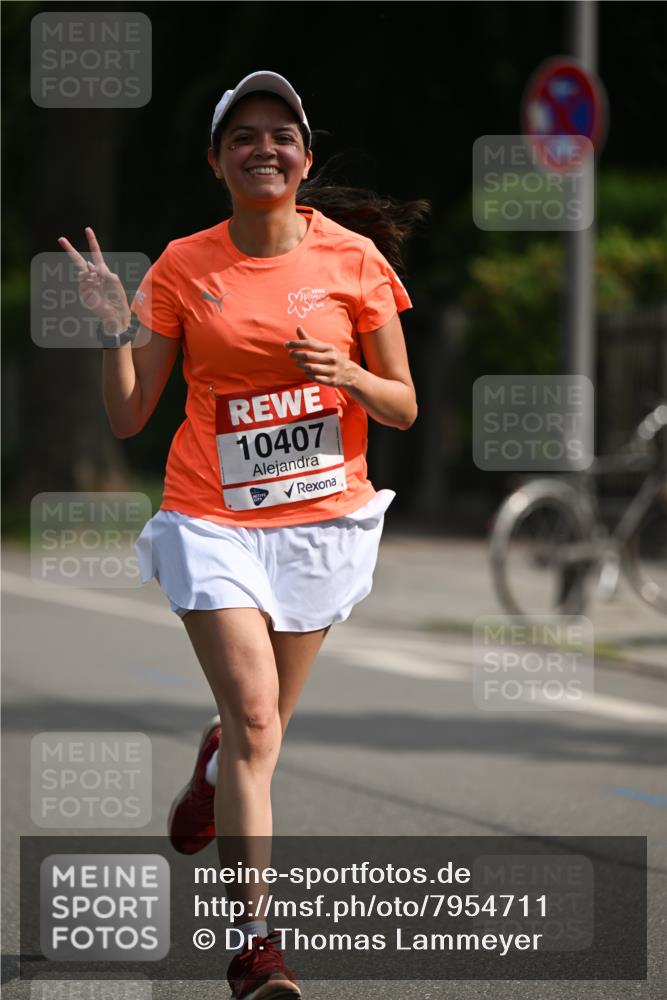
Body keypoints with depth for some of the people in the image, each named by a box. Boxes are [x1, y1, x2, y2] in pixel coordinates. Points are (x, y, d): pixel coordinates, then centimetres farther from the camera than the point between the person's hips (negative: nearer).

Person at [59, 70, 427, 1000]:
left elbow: (403, 407, 2)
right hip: (213, 520, -1)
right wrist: (115, 330, -14)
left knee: (257, 730, 13)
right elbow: (127, 417, 2)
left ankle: (212, 766, 52)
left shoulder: (353, 256, -2)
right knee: (255, 719, -17)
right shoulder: (183, 267, -2)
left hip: (323, 517, 2)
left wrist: (348, 375, -18)